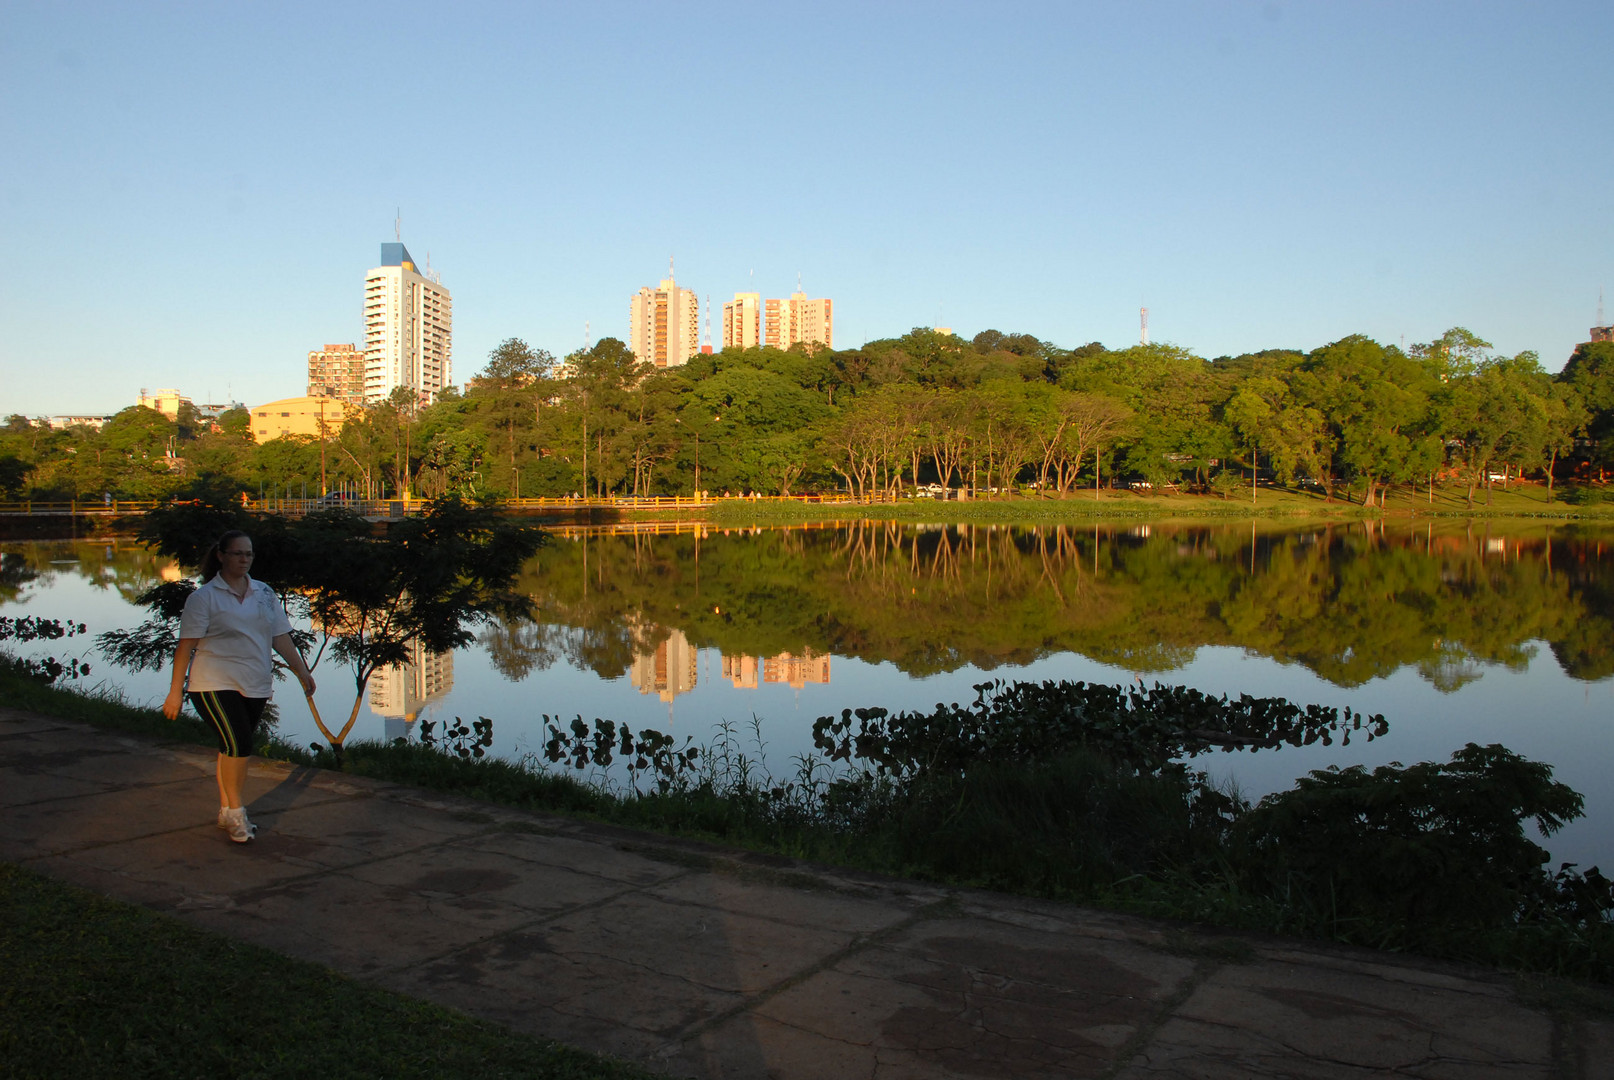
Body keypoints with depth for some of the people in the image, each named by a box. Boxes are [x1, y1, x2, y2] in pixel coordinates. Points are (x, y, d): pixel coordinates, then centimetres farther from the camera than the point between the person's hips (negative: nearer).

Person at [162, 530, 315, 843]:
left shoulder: (264, 593, 11)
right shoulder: (204, 597, -4)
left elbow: (281, 637, 13)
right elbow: (186, 646, -6)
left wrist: (302, 671, 8)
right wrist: (176, 691, -8)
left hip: (256, 685, 5)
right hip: (215, 684, -5)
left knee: (234, 747, 11)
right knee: (237, 743, -17)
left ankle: (226, 811, 24)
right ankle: (235, 812, -5)